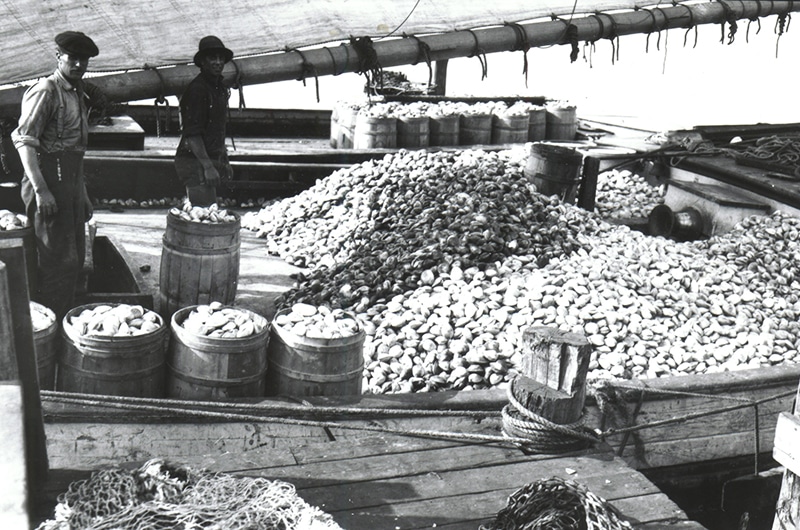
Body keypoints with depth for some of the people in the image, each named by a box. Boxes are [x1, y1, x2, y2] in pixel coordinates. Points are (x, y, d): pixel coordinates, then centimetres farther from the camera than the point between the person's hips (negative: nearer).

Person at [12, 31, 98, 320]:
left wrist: (82, 194, 22)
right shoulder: (46, 90, -9)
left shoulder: (77, 94, 18)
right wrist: (40, 190, -24)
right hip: (51, 178, -9)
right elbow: (24, 140, -17)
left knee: (74, 258, 14)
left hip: (71, 180, 10)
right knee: (58, 261, -9)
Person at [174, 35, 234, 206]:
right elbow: (192, 134, -21)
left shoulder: (220, 87, 14)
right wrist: (207, 166, -26)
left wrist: (223, 161, 22)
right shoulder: (197, 89, -16)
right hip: (195, 162, -10)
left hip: (211, 159, 10)